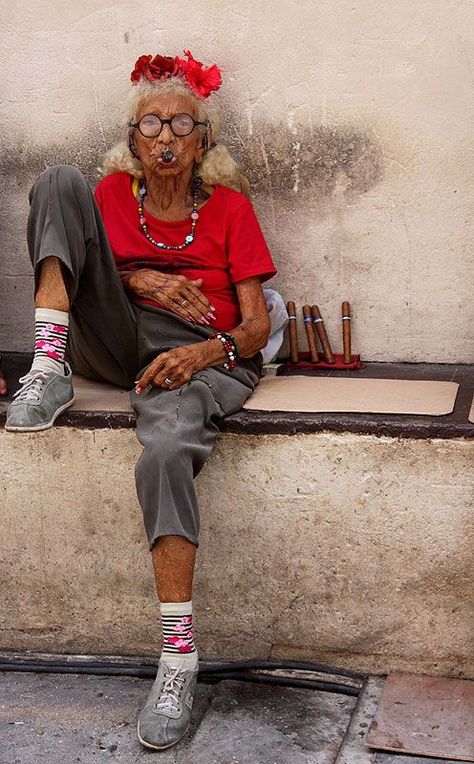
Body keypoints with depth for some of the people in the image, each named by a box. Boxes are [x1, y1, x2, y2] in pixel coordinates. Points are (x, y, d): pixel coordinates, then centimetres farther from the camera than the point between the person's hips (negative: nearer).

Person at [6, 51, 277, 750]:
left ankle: (179, 654, -36)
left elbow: (257, 324, 2)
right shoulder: (113, 191, 14)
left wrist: (208, 352, -21)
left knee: (166, 448, -41)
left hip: (203, 357, -3)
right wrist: (137, 280, -6)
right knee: (59, 180, -10)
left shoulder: (229, 206, 8)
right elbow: (81, 265, 14)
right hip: (119, 344, 3)